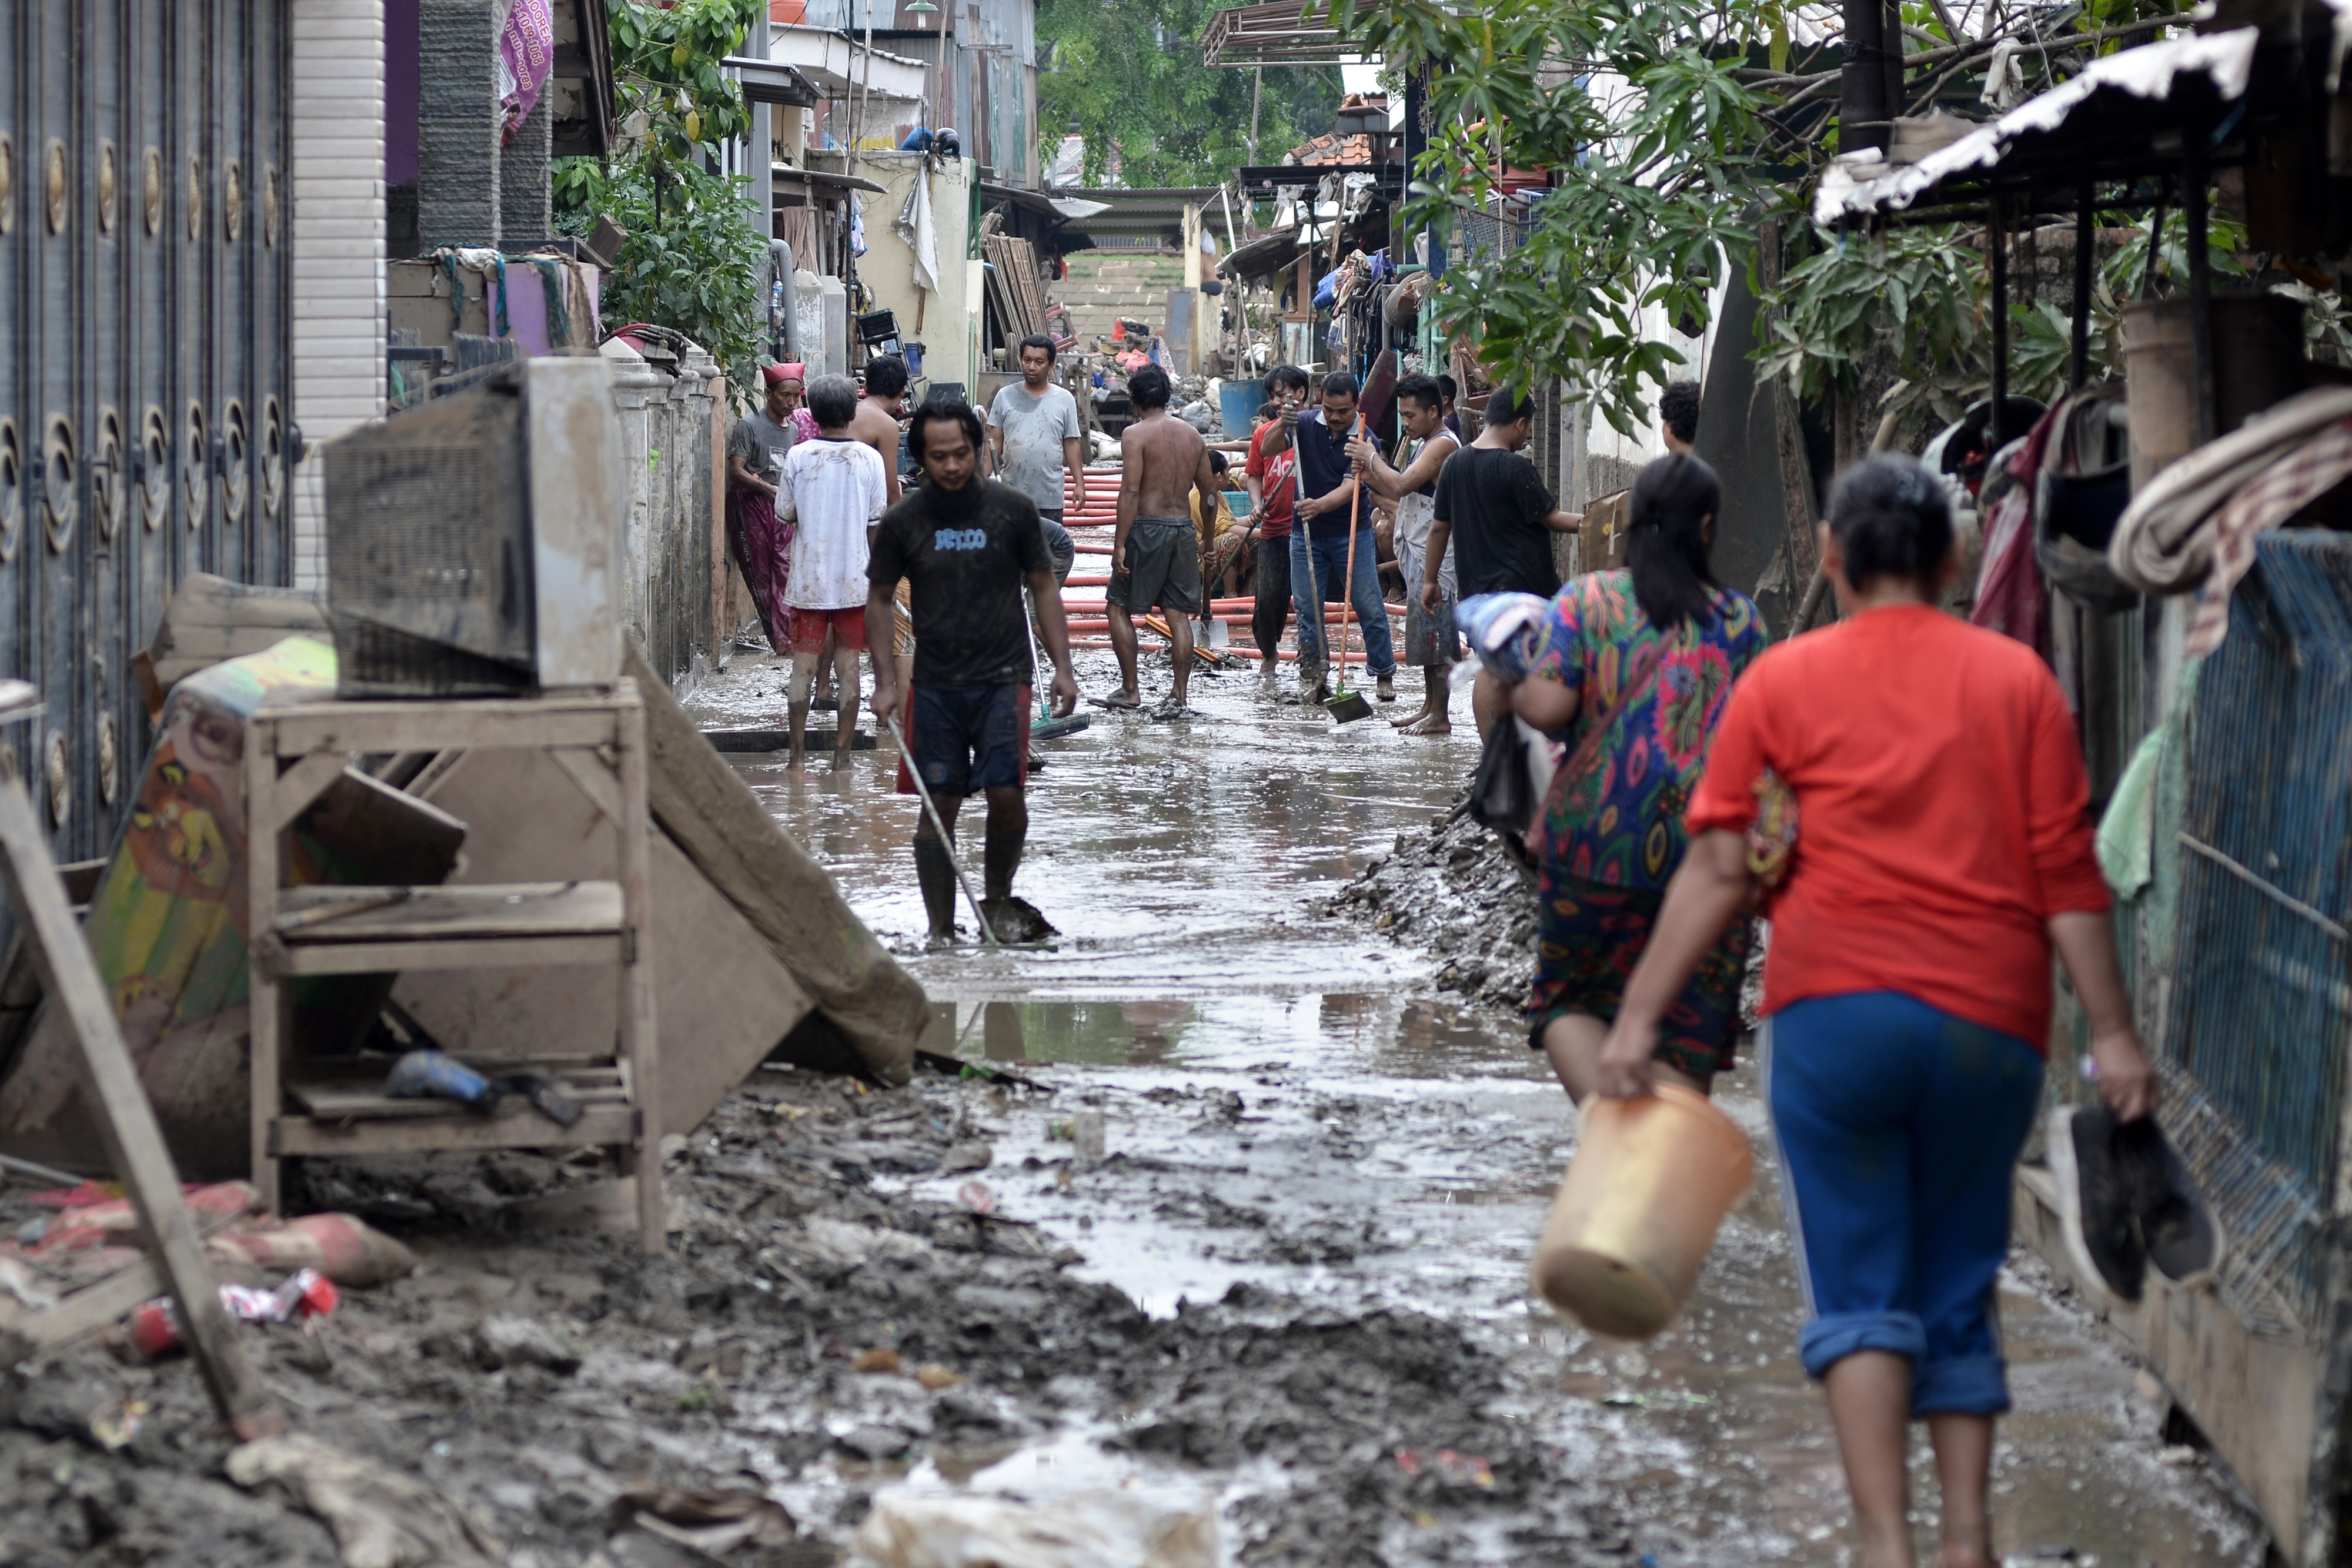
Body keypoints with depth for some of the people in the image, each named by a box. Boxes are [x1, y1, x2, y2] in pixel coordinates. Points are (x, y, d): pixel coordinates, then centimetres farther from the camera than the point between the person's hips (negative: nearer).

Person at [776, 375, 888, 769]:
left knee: (803, 667, 4)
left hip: (808, 580, 0)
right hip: (855, 581, 0)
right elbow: (876, 523, 0)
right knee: (848, 667, 6)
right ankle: (842, 755, 5)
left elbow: (785, 513, 2)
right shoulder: (870, 459, -4)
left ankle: (797, 756, 1)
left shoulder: (798, 457, -6)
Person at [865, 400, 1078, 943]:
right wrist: (886, 683, 2)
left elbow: (1043, 587, 8)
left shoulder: (1013, 509, 0)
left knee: (1005, 794, -12)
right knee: (938, 805, 1)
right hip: (934, 685, 1)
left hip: (1003, 679, -1)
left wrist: (1062, 667, 2)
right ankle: (941, 930, 10)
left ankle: (998, 899, 12)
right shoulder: (902, 521, 0)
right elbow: (880, 599, 9)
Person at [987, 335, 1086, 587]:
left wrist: (1080, 483, 0)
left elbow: (1072, 444, 6)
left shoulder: (1064, 400, 3)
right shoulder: (1005, 397, 4)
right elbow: (994, 441, 5)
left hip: (1049, 497, 0)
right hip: (1011, 493, 0)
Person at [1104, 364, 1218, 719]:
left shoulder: (1136, 435, -9)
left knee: (1119, 607, 8)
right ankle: (1179, 697, 2)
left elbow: (1130, 493, -16)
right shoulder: (1193, 436, 10)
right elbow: (1209, 491, 14)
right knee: (1179, 614, 5)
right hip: (1183, 529, 5)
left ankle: (1129, 689, 7)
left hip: (1147, 528, -5)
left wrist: (1120, 544, -16)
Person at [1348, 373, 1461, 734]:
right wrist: (1370, 476, 4)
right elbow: (1403, 494, 19)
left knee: (1435, 635, -8)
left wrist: (1372, 458, -10)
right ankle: (1429, 707, 21)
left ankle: (1440, 717, -6)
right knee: (1427, 635, 14)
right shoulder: (1419, 443, 18)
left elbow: (1402, 484, -24)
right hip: (1417, 551, 10)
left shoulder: (1444, 445, -15)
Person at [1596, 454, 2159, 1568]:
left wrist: (1638, 1017, 1)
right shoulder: (2015, 680, 7)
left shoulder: (1782, 682, 5)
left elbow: (1718, 869, -1)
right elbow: (2067, 872, 3)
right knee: (1959, 1295, 13)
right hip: (1990, 1026, 2)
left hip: (1835, 1014, -1)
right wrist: (2112, 1035, 4)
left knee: (1860, 1296, 2)